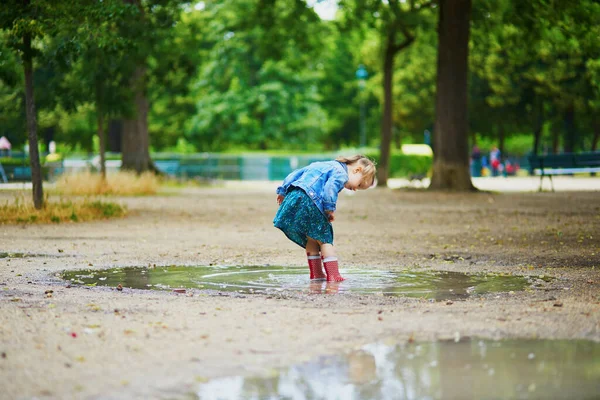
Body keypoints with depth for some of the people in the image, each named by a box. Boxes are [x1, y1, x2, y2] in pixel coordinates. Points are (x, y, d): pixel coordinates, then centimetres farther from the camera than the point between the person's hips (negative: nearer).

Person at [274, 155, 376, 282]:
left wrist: (283, 191, 29)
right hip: (310, 201, -8)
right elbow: (330, 188, -18)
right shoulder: (341, 173, 1)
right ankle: (333, 275, -1)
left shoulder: (322, 165, 30)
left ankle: (316, 273, 23)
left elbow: (296, 174, 28)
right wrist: (330, 209, -13)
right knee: (324, 239, 1)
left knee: (311, 239, 20)